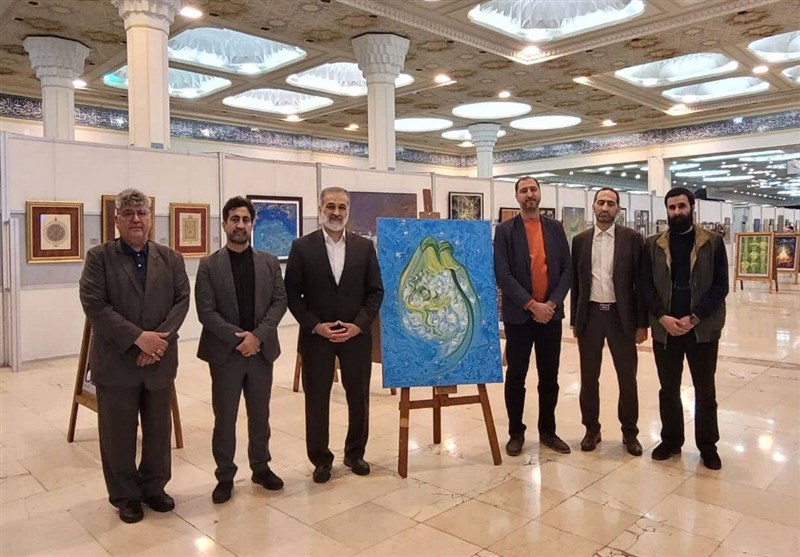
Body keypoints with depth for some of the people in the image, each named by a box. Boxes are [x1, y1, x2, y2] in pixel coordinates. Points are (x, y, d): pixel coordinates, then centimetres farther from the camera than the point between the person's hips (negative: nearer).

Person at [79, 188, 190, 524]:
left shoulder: (171, 259, 7)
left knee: (159, 430, 13)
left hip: (160, 358, 3)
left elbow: (182, 301, 1)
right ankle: (125, 496, 26)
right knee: (118, 433, 9)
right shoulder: (98, 258, -2)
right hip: (116, 361, -2)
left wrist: (161, 337, -15)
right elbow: (94, 306, -11)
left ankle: (154, 487, 31)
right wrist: (138, 337, -19)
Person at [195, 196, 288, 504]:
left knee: (260, 414, 14)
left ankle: (261, 467, 30)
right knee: (224, 418, 7)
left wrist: (258, 335, -13)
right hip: (225, 352, -2)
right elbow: (206, 311, -7)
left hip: (262, 349, 2)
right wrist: (237, 337, -17)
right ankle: (225, 476, 21)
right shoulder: (209, 265, -2)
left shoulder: (269, 262, 5)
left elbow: (280, 301, 0)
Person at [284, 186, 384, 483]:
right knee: (316, 401, 8)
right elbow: (292, 294, -3)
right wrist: (316, 326, -12)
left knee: (359, 399, 11)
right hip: (316, 336, -1)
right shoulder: (302, 247, -2)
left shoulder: (364, 246, 3)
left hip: (356, 335, 2)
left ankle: (355, 453, 31)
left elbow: (375, 291, 2)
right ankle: (321, 459, 25)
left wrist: (358, 325, -10)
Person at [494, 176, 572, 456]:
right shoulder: (505, 230, -2)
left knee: (549, 377, 9)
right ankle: (516, 433, 18)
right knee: (516, 376, 4)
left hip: (551, 313, 3)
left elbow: (567, 269, 5)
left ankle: (548, 431, 23)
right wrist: (532, 304, -15)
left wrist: (553, 302, -9)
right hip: (519, 315, -3)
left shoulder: (555, 228, 9)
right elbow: (502, 274, -10)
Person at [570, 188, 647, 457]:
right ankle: (592, 429, 23)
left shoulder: (632, 238, -1)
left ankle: (630, 432, 23)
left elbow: (640, 282, -2)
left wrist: (642, 323, -5)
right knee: (589, 377, 9)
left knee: (627, 377, 7)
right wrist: (574, 320, 5)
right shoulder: (580, 240, 5)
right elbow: (575, 282, 7)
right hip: (590, 314, 2)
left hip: (621, 316, -1)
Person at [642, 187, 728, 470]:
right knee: (668, 390, 11)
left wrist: (694, 318, -13)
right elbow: (647, 286, 2)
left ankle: (708, 445, 23)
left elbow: (720, 286, -4)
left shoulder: (713, 242, 0)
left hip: (702, 328, -1)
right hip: (665, 328, 2)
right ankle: (671, 439, 26)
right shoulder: (653, 244, 5)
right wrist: (663, 317, -12)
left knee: (705, 391, 9)